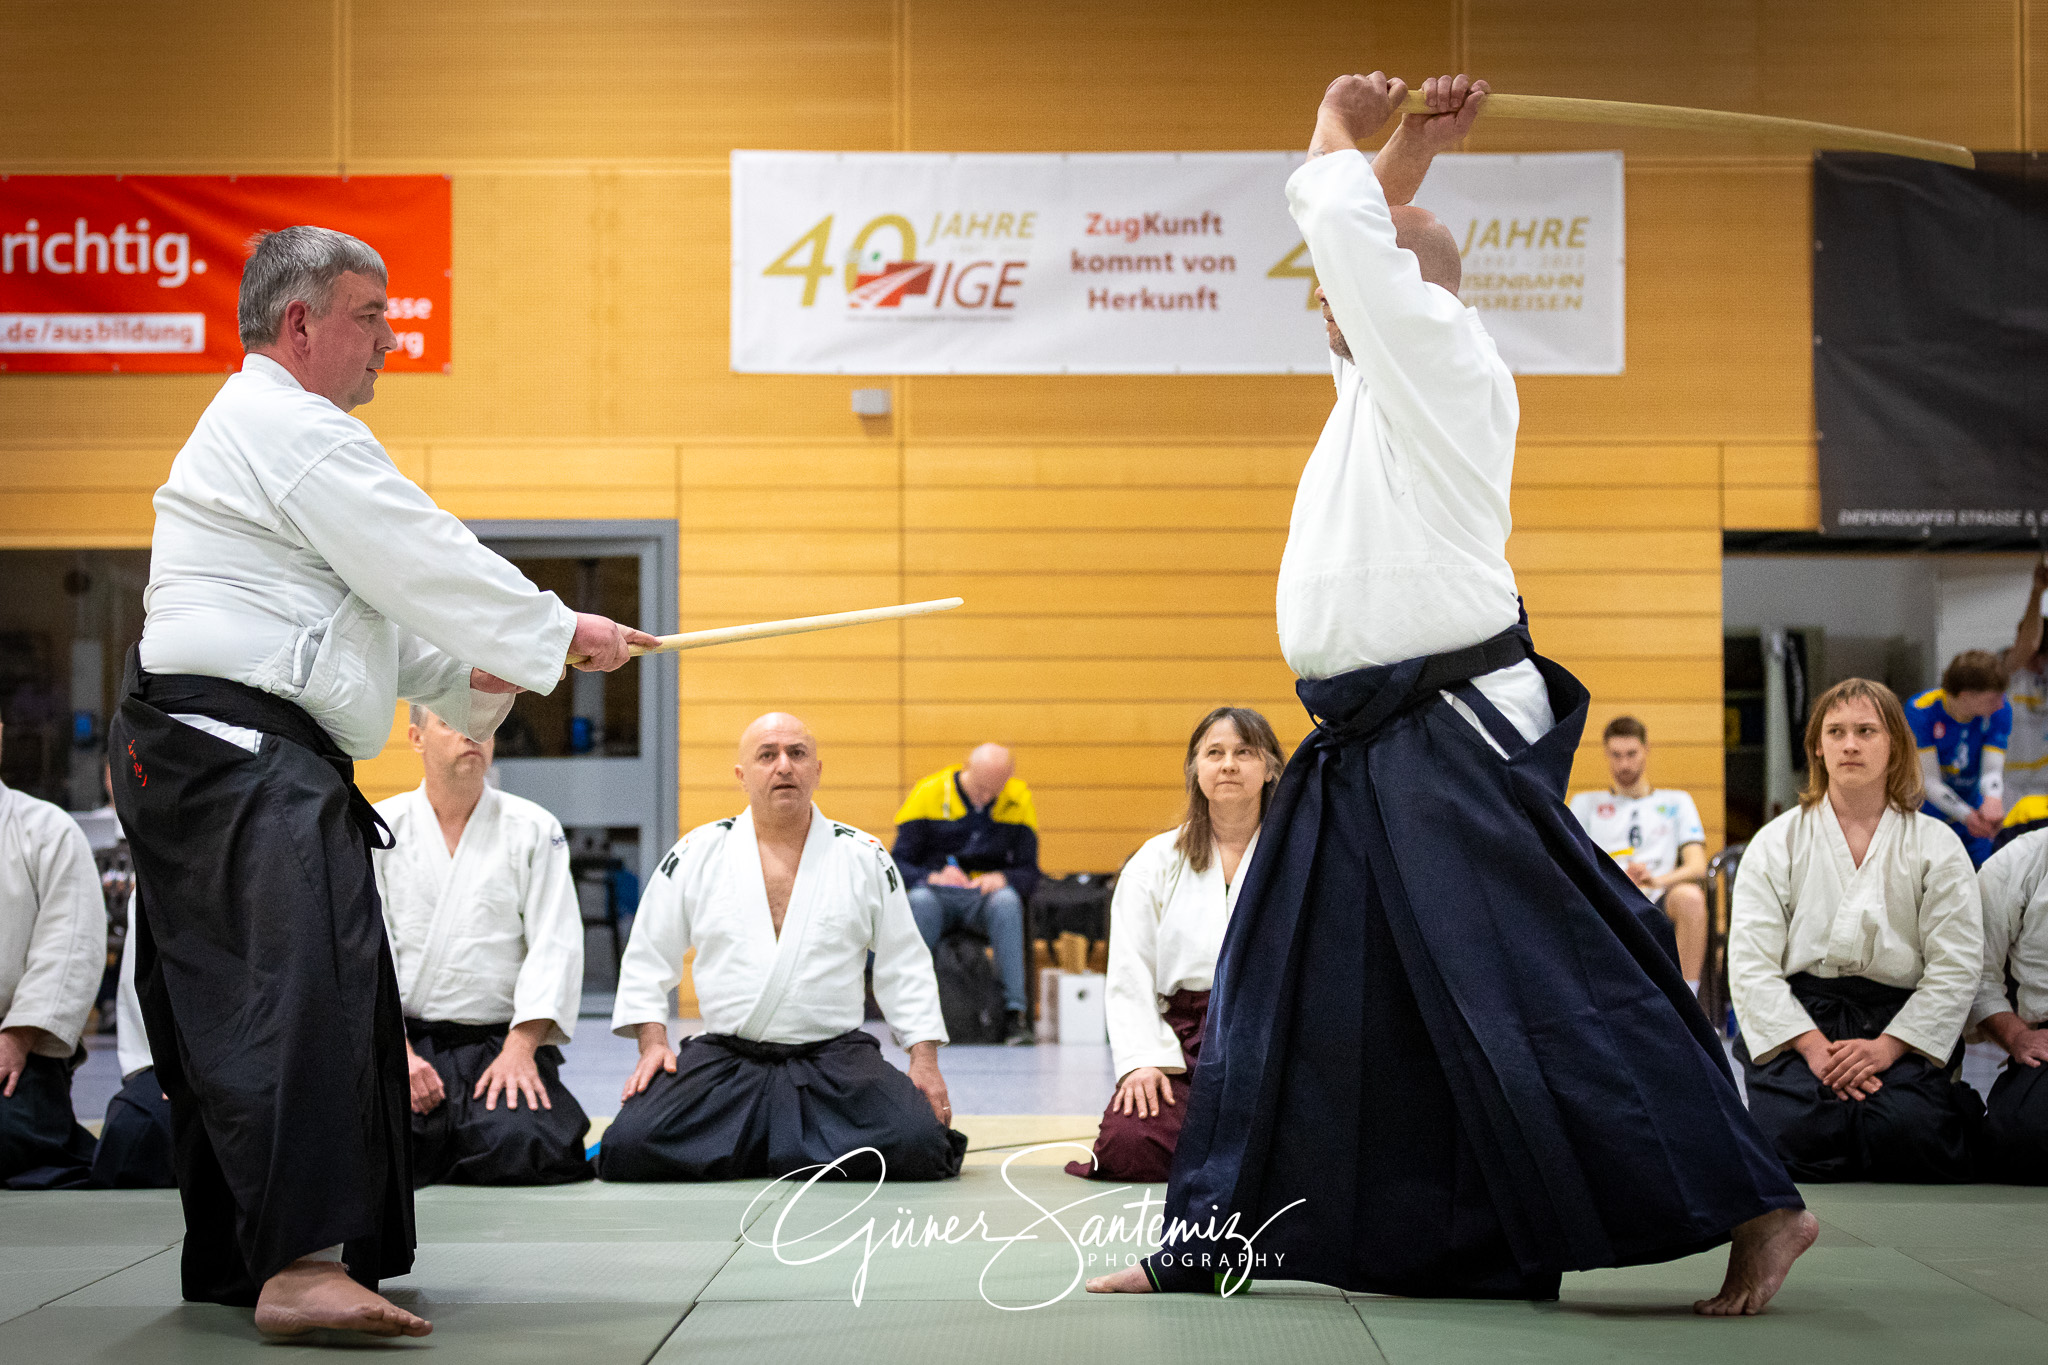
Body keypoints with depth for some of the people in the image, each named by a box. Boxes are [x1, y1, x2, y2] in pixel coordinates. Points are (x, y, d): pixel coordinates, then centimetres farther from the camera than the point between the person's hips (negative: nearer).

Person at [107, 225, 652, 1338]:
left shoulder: (256, 428, 27)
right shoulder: (290, 429, -9)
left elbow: (366, 596, 29)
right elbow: (422, 561, -11)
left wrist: (464, 673, 16)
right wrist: (559, 634, -1)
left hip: (192, 749, 12)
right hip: (238, 753, -12)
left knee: (228, 1003, 13)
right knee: (305, 985, -22)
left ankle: (232, 1261, 20)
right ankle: (302, 1263, -30)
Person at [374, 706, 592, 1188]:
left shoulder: (535, 830, 6)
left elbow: (554, 945, -1)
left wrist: (519, 1048, -14)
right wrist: (398, 1052, -12)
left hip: (503, 1041, 0)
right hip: (402, 1038, 0)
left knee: (522, 1147, -30)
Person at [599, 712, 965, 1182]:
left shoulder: (865, 857, 6)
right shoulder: (697, 855, 5)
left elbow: (906, 966, 10)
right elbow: (647, 957, 10)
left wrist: (925, 1059, 1)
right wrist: (652, 1043, -3)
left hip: (835, 1056, 0)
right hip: (723, 1058, 0)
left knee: (916, 1145, -27)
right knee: (628, 1149, -24)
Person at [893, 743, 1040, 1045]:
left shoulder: (1019, 800, 1)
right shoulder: (928, 794, -4)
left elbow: (1029, 873, 2)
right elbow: (899, 864, -4)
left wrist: (1002, 879, -20)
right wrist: (933, 878, -24)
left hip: (986, 898, 1)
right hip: (937, 895, -1)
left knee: (1007, 900, -35)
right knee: (920, 901, -37)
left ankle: (1015, 1013, -35)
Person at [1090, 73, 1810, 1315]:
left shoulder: (1446, 357, -7)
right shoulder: (1388, 379, 19)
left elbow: (1344, 225, -12)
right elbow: (1354, 236, 32)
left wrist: (1345, 140, 6)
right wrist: (1404, 160, 23)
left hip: (1457, 740, -10)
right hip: (1370, 747, 10)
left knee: (1550, 984, -12)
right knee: (1285, 990, 12)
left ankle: (1755, 1208, -8)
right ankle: (1213, 1239, 19)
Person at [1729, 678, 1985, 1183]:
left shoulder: (1937, 845, 9)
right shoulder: (1775, 843, 9)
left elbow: (1956, 968, 0)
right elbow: (1750, 966, -1)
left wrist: (1888, 1047, -14)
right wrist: (1813, 1046, -16)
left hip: (1901, 1020, 0)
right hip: (1797, 1018, 0)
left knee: (1906, 1129, -30)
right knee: (1794, 1133, -29)